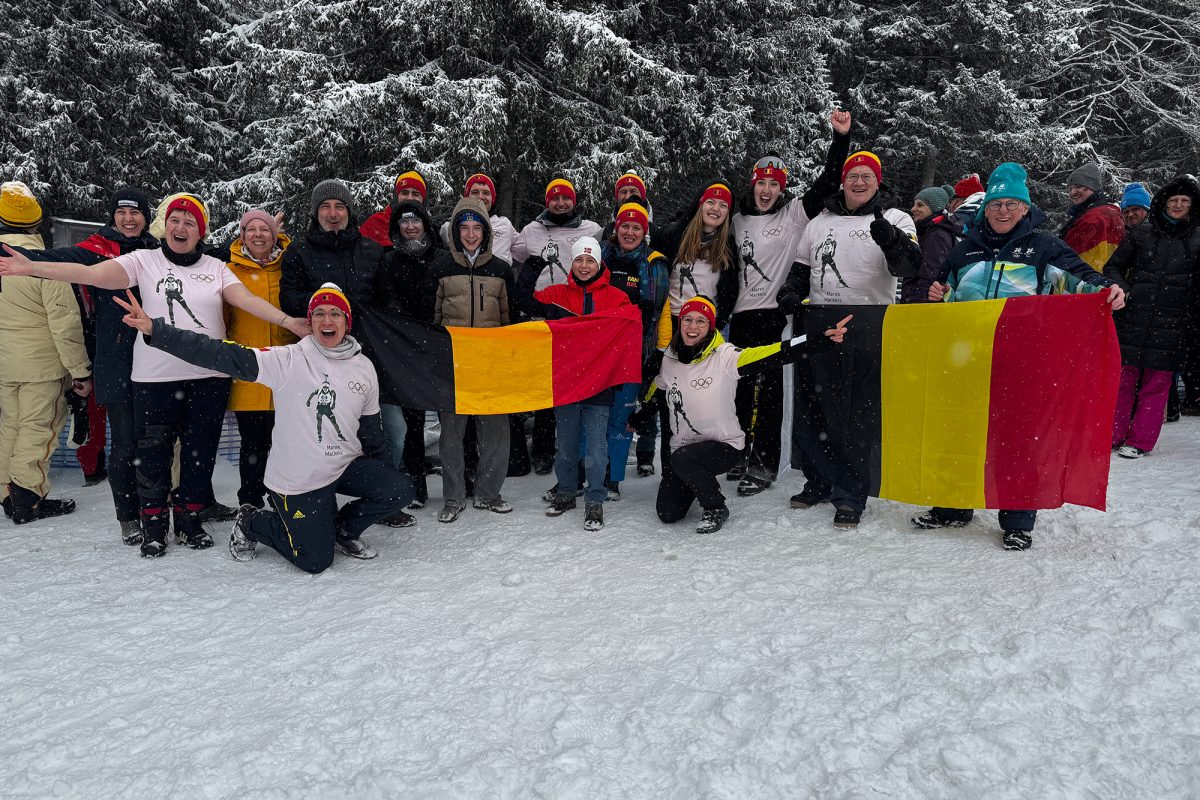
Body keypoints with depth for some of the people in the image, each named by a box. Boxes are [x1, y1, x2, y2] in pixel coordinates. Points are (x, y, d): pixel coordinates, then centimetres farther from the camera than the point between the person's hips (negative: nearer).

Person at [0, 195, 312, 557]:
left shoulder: (216, 268, 8)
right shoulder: (144, 261, 2)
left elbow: (247, 300, -3)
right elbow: (91, 274, -8)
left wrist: (287, 321, -16)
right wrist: (31, 267, -19)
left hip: (210, 376, 2)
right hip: (155, 376, -1)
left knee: (201, 449, 10)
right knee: (153, 451, 5)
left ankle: (189, 515, 28)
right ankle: (154, 521, 23)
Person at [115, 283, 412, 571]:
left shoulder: (364, 367, 0)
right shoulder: (288, 360, -14)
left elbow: (370, 426, 11)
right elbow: (223, 355, -22)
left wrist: (381, 472, 15)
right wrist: (154, 329, -29)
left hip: (347, 466, 4)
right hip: (297, 481, -4)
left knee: (400, 490, -15)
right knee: (315, 561, 0)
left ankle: (343, 528, 14)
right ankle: (252, 523, 28)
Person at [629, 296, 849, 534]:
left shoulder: (724, 356, -16)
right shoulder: (670, 359, -1)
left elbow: (778, 354, -25)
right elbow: (656, 393, 20)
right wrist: (638, 417, 24)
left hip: (723, 445, -5)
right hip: (682, 446, 5)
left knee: (682, 459, -35)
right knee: (668, 513, -1)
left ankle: (716, 508, -8)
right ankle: (696, 481, 32)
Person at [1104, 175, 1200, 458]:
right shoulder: (1141, 233, 9)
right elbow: (1113, 266, 12)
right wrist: (1122, 290, -4)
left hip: (1170, 325, 0)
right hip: (1132, 319, 0)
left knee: (1157, 383, 2)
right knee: (1123, 377, 2)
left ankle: (1140, 440, 10)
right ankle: (1113, 435, 13)